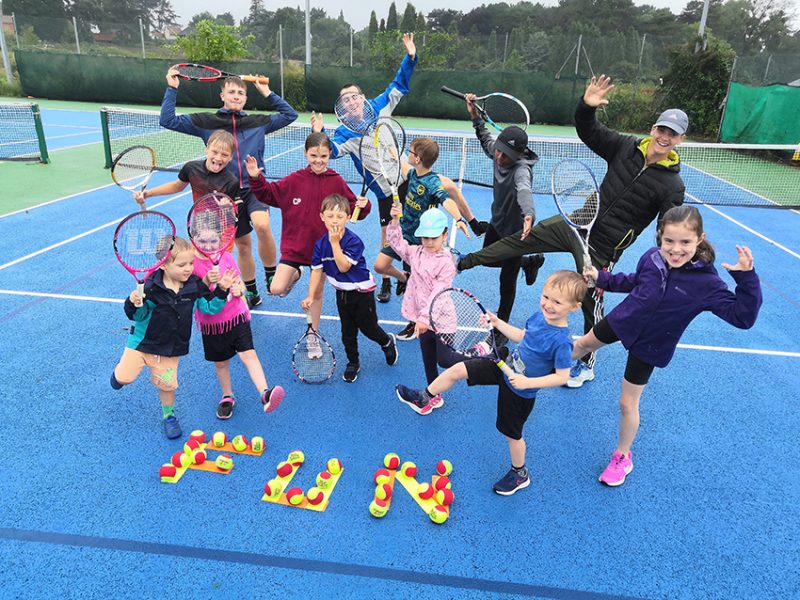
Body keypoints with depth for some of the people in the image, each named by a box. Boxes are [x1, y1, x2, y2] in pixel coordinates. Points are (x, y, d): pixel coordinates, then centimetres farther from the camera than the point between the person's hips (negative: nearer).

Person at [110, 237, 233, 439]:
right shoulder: (151, 287, -21)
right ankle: (120, 372, 40)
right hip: (142, 341, -2)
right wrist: (134, 304, -35)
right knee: (124, 378, 2)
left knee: (167, 384, 10)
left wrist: (221, 290, -21)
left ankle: (168, 415, 36)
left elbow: (210, 308, -7)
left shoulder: (195, 285, -12)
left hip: (170, 348, 2)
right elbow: (138, 316, -13)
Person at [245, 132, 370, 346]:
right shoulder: (295, 179, -6)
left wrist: (363, 206, -20)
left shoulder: (336, 182, -6)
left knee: (317, 293, 13)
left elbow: (353, 208, 0)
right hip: (294, 246, 0)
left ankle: (313, 337, 33)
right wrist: (256, 178, -11)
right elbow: (269, 194, 4)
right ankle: (296, 274, 26)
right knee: (277, 289, -11)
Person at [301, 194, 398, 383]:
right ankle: (353, 363, 31)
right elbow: (317, 270, -3)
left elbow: (344, 266, -31)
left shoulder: (354, 241, -23)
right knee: (348, 331, 12)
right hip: (342, 293, 5)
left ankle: (388, 342, 37)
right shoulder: (320, 244, -8)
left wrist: (335, 242, -33)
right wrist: (310, 296, -8)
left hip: (362, 291, -4)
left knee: (368, 327, 5)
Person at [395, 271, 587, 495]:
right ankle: (424, 399, 25)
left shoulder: (561, 341, -30)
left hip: (519, 392, -6)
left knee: (512, 434, 14)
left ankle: (519, 474, 43)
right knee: (457, 369, 2)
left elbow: (562, 377, -24)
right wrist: (499, 323, 2)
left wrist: (528, 382, -28)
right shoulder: (539, 317, -9)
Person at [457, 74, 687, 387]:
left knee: (591, 305, 7)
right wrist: (587, 106, -20)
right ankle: (466, 262, 19)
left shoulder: (672, 185, -11)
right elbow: (587, 131, 1)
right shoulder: (626, 147, -2)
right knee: (521, 238, 0)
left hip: (602, 247, -4)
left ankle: (586, 365, 30)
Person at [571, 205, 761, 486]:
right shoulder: (652, 257, -17)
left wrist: (746, 278, -38)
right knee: (583, 343, 29)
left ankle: (623, 457, 30)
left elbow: (742, 317, -28)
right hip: (621, 320, 4)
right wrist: (602, 278, 2)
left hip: (647, 347, -3)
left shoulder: (706, 283, -27)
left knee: (627, 403, 5)